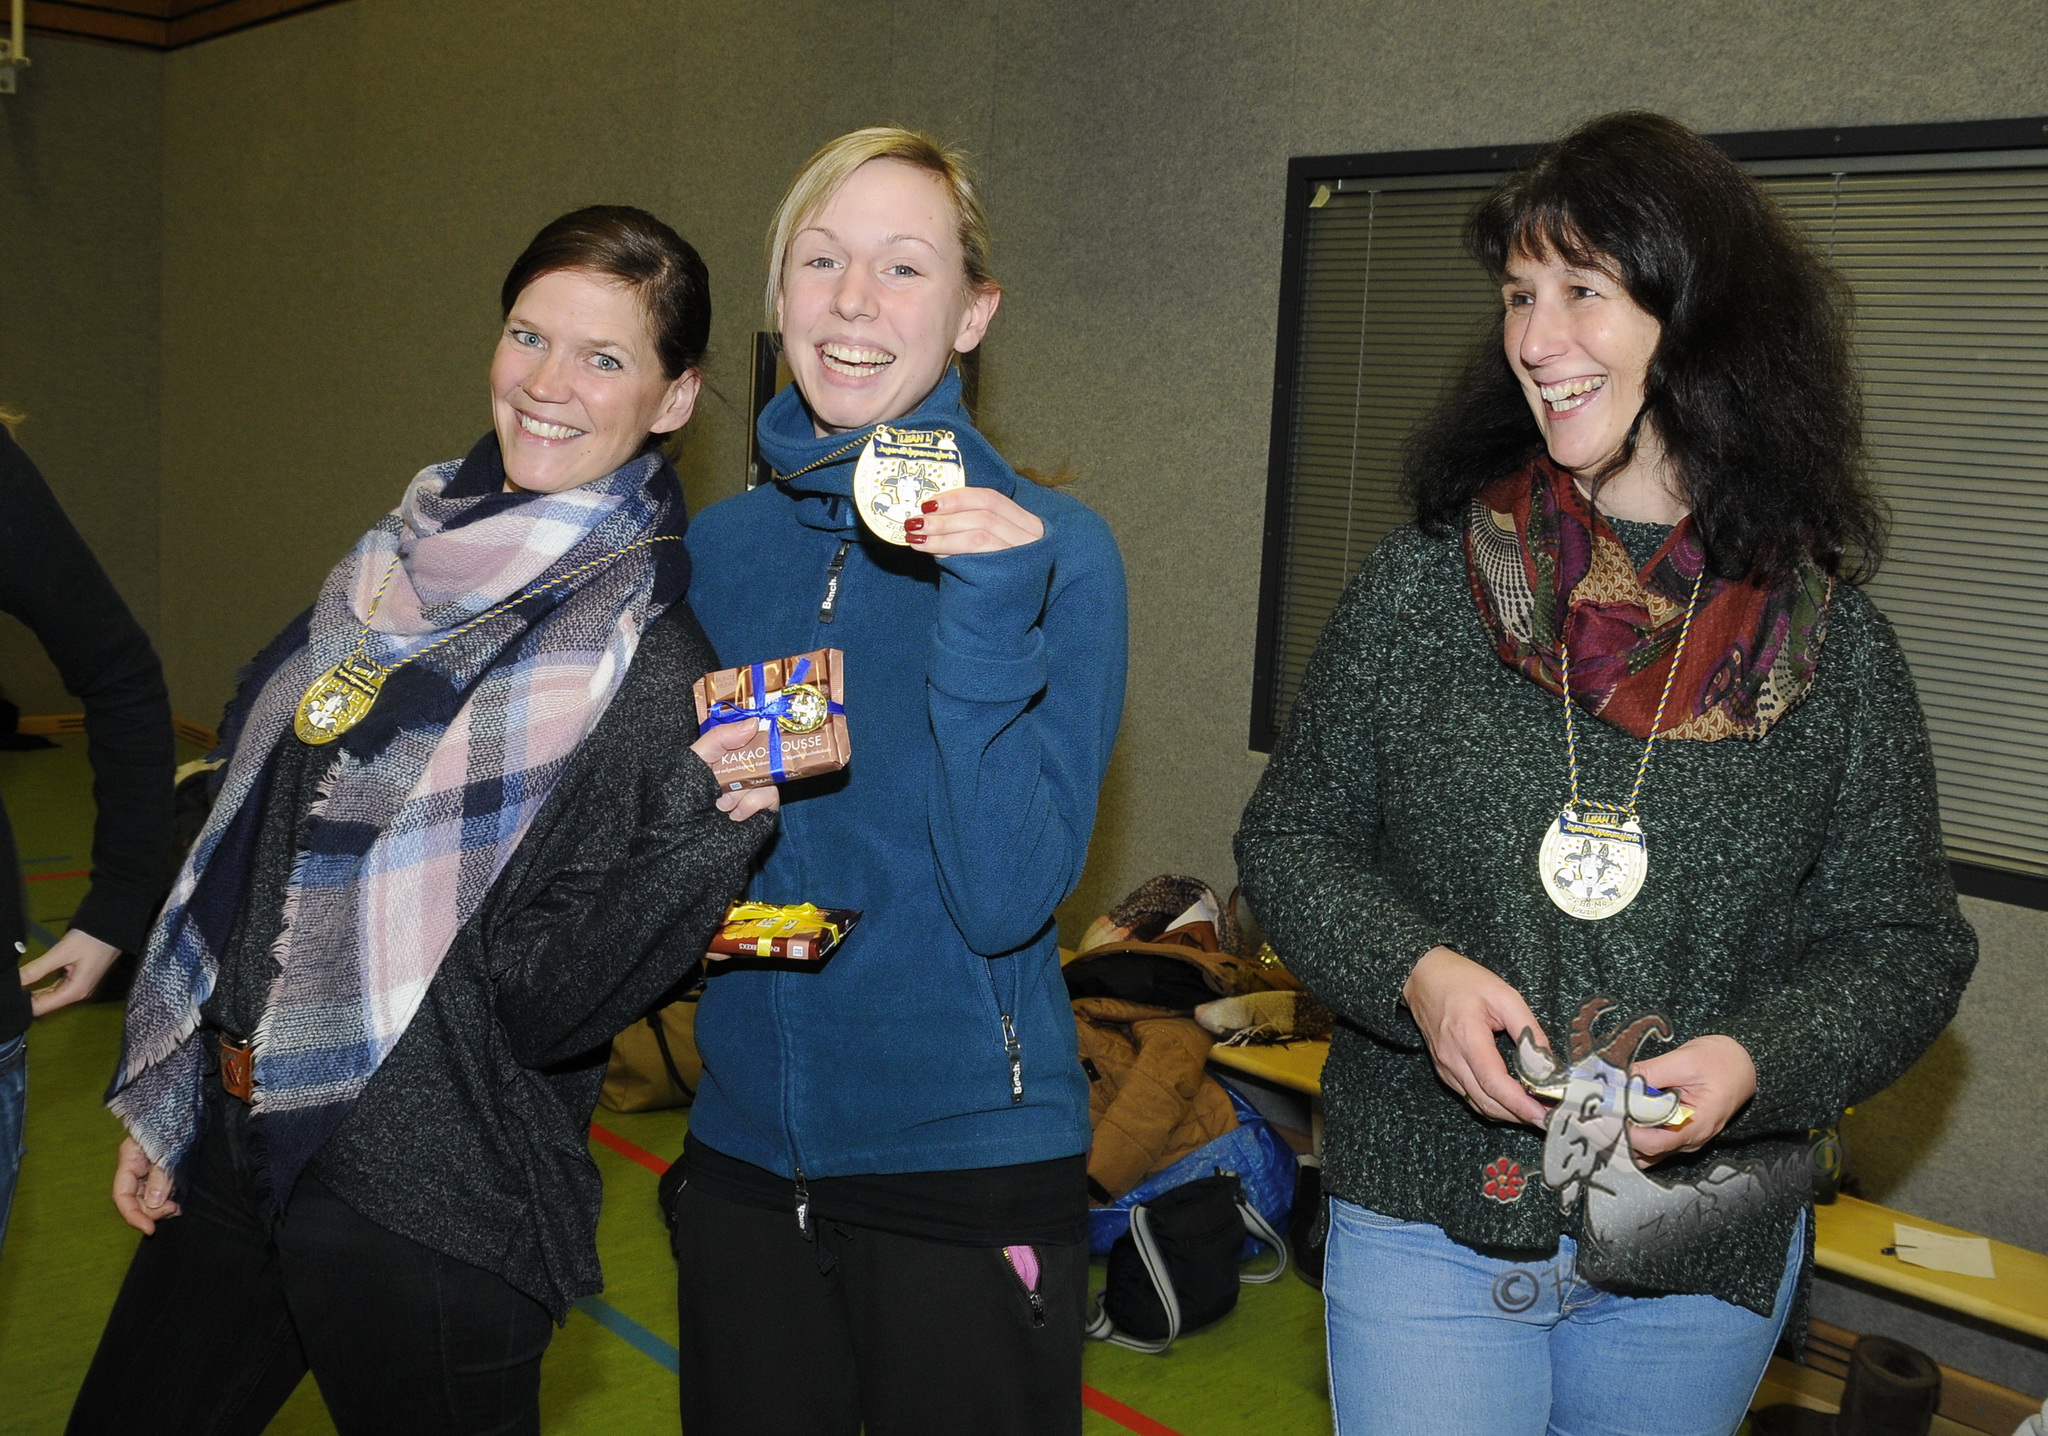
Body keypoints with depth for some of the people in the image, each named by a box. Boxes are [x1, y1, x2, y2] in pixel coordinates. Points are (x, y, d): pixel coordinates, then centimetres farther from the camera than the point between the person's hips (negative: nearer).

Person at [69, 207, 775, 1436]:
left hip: (430, 1214, -7)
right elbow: (252, 848, 12)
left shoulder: (649, 656, -16)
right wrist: (166, 1102, 16)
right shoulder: (405, 566, 4)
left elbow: (547, 1001, -20)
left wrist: (709, 814, -34)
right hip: (234, 1150, 7)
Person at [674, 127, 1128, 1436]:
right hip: (745, 1148, 5)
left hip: (969, 1174, -4)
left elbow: (1006, 900, -18)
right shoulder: (721, 546, 3)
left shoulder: (1049, 549, -10)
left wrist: (987, 621, -26)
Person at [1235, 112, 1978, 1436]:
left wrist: (1758, 1060, -18)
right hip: (1425, 1215, -1)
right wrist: (1415, 971, -17)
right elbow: (1290, 841, 1)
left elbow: (1908, 945, 0)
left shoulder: (1836, 651, -5)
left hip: (1701, 1253, 1)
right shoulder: (1418, 590, -5)